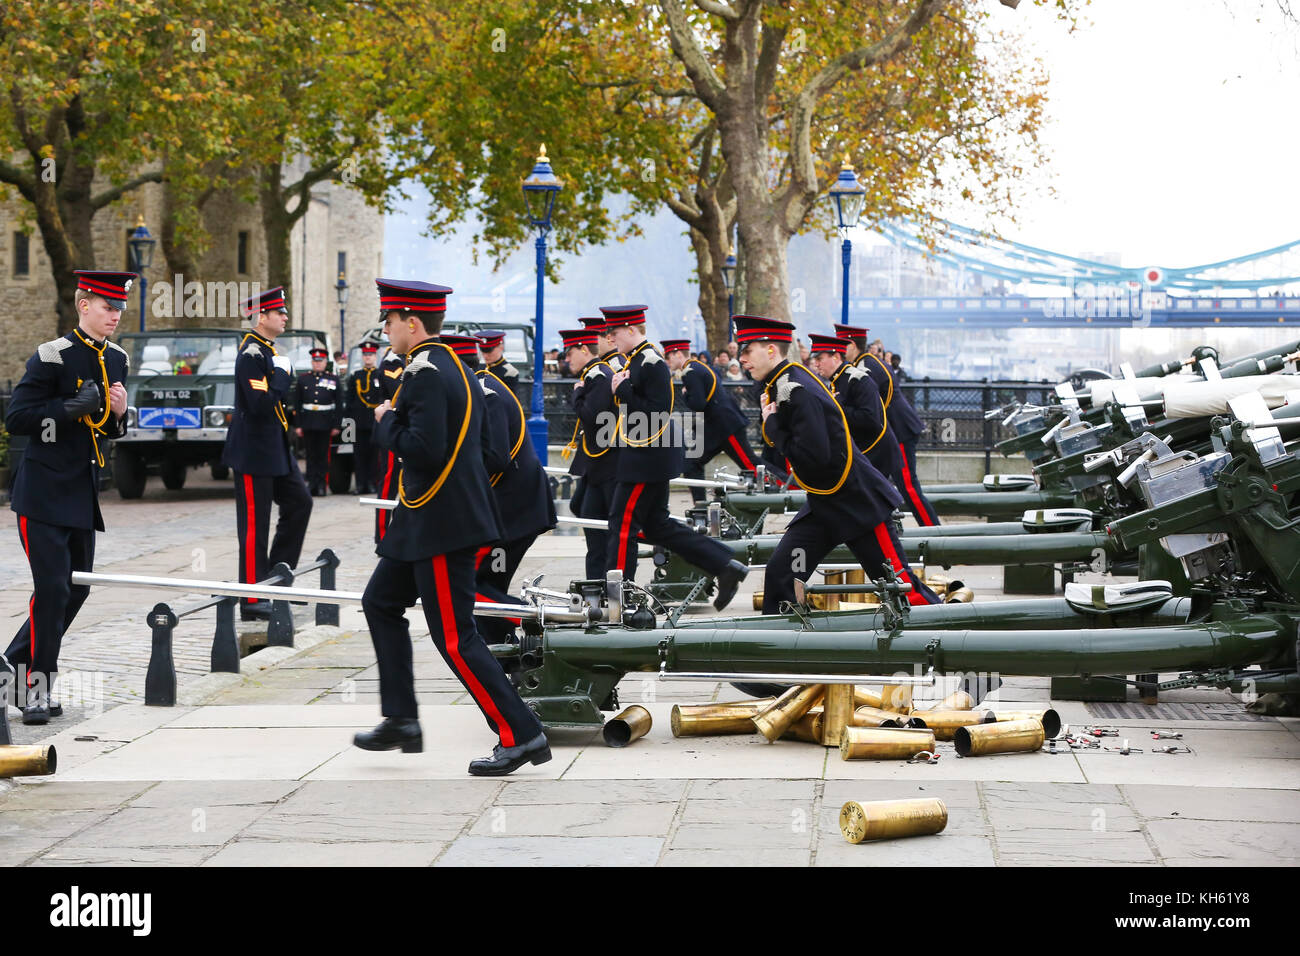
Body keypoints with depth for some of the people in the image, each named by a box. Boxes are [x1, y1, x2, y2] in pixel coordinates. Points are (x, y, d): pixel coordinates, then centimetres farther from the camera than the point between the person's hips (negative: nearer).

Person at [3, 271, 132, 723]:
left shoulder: (116, 360, 11)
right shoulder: (53, 356, -12)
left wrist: (118, 412, -2)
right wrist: (72, 407, -23)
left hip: (84, 494, 8)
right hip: (44, 494, -8)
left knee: (77, 588, 11)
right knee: (52, 588, -11)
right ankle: (37, 691, -3)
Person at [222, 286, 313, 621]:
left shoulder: (267, 352, 13)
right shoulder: (252, 354, -17)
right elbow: (260, 404, -26)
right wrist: (282, 374, -17)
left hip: (275, 449, 10)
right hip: (253, 453, -10)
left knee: (299, 502, 12)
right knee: (254, 524, -4)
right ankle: (253, 600, 1)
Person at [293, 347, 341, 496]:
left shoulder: (333, 379, 6)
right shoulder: (303, 378, 8)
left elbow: (338, 404, 5)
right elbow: (297, 404, 7)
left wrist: (336, 425, -1)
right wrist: (297, 425, 1)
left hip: (325, 423, -1)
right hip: (308, 423, 1)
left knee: (323, 455, 2)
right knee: (311, 455, 3)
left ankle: (321, 485, 6)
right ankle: (311, 483, 8)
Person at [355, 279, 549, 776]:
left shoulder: (425, 374, -18)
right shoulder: (457, 367, 13)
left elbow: (424, 449, -27)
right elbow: (481, 438, 19)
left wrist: (387, 422, -10)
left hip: (442, 524, -11)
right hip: (428, 521, 11)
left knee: (454, 637, -6)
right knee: (381, 603, 19)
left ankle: (521, 736, -3)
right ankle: (402, 721, 21)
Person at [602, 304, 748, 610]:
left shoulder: (651, 363, -17)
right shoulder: (637, 360, 13)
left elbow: (658, 413, -23)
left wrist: (624, 390, -21)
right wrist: (620, 388, 5)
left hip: (647, 459, -10)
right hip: (648, 458, 10)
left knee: (623, 524, -3)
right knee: (656, 525, 14)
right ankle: (725, 566, 15)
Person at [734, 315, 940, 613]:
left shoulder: (798, 391, -22)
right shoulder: (779, 386, 7)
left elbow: (813, 455, -29)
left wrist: (773, 426, -18)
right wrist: (772, 424, -3)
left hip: (859, 505, -9)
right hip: (822, 506, 9)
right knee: (779, 575, 1)